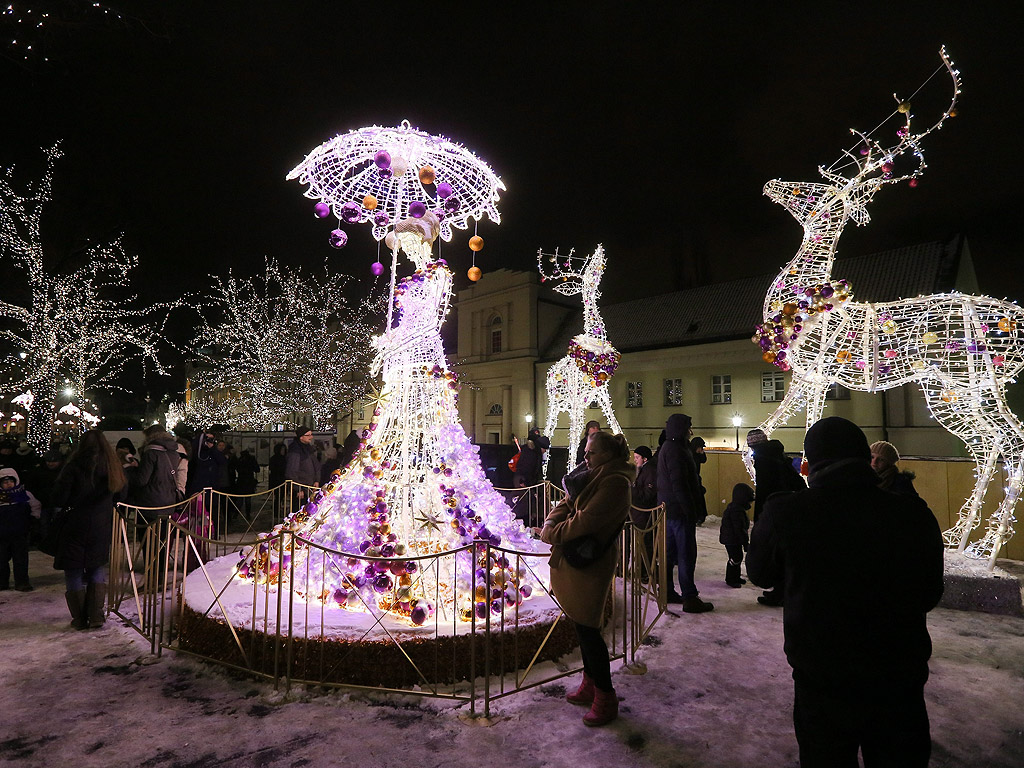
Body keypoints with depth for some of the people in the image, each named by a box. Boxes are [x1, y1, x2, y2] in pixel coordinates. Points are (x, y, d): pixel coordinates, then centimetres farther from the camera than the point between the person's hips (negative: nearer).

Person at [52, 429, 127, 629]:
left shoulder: (74, 467, -13)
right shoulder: (112, 467, 0)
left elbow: (59, 499, -13)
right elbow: (119, 497, 6)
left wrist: (68, 506, 7)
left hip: (76, 525, -3)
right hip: (101, 527, 4)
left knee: (73, 571, 10)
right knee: (97, 568, 18)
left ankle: (80, 618, 15)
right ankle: (96, 615, 14)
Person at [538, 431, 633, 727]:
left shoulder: (614, 482, -18)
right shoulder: (595, 478, 14)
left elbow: (586, 521, -24)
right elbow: (568, 503, 13)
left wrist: (553, 533, -12)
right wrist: (552, 521, -6)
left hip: (591, 566, -9)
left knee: (587, 629, 0)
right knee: (583, 627, 19)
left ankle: (606, 698, 16)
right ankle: (590, 685, 36)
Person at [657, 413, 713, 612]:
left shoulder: (666, 448, 15)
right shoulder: (676, 450, -18)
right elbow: (680, 484, -22)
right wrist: (691, 510, -19)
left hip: (668, 509, 10)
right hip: (680, 510, -10)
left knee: (670, 551, 16)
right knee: (686, 553, -4)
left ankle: (667, 591, 24)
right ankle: (689, 598, 1)